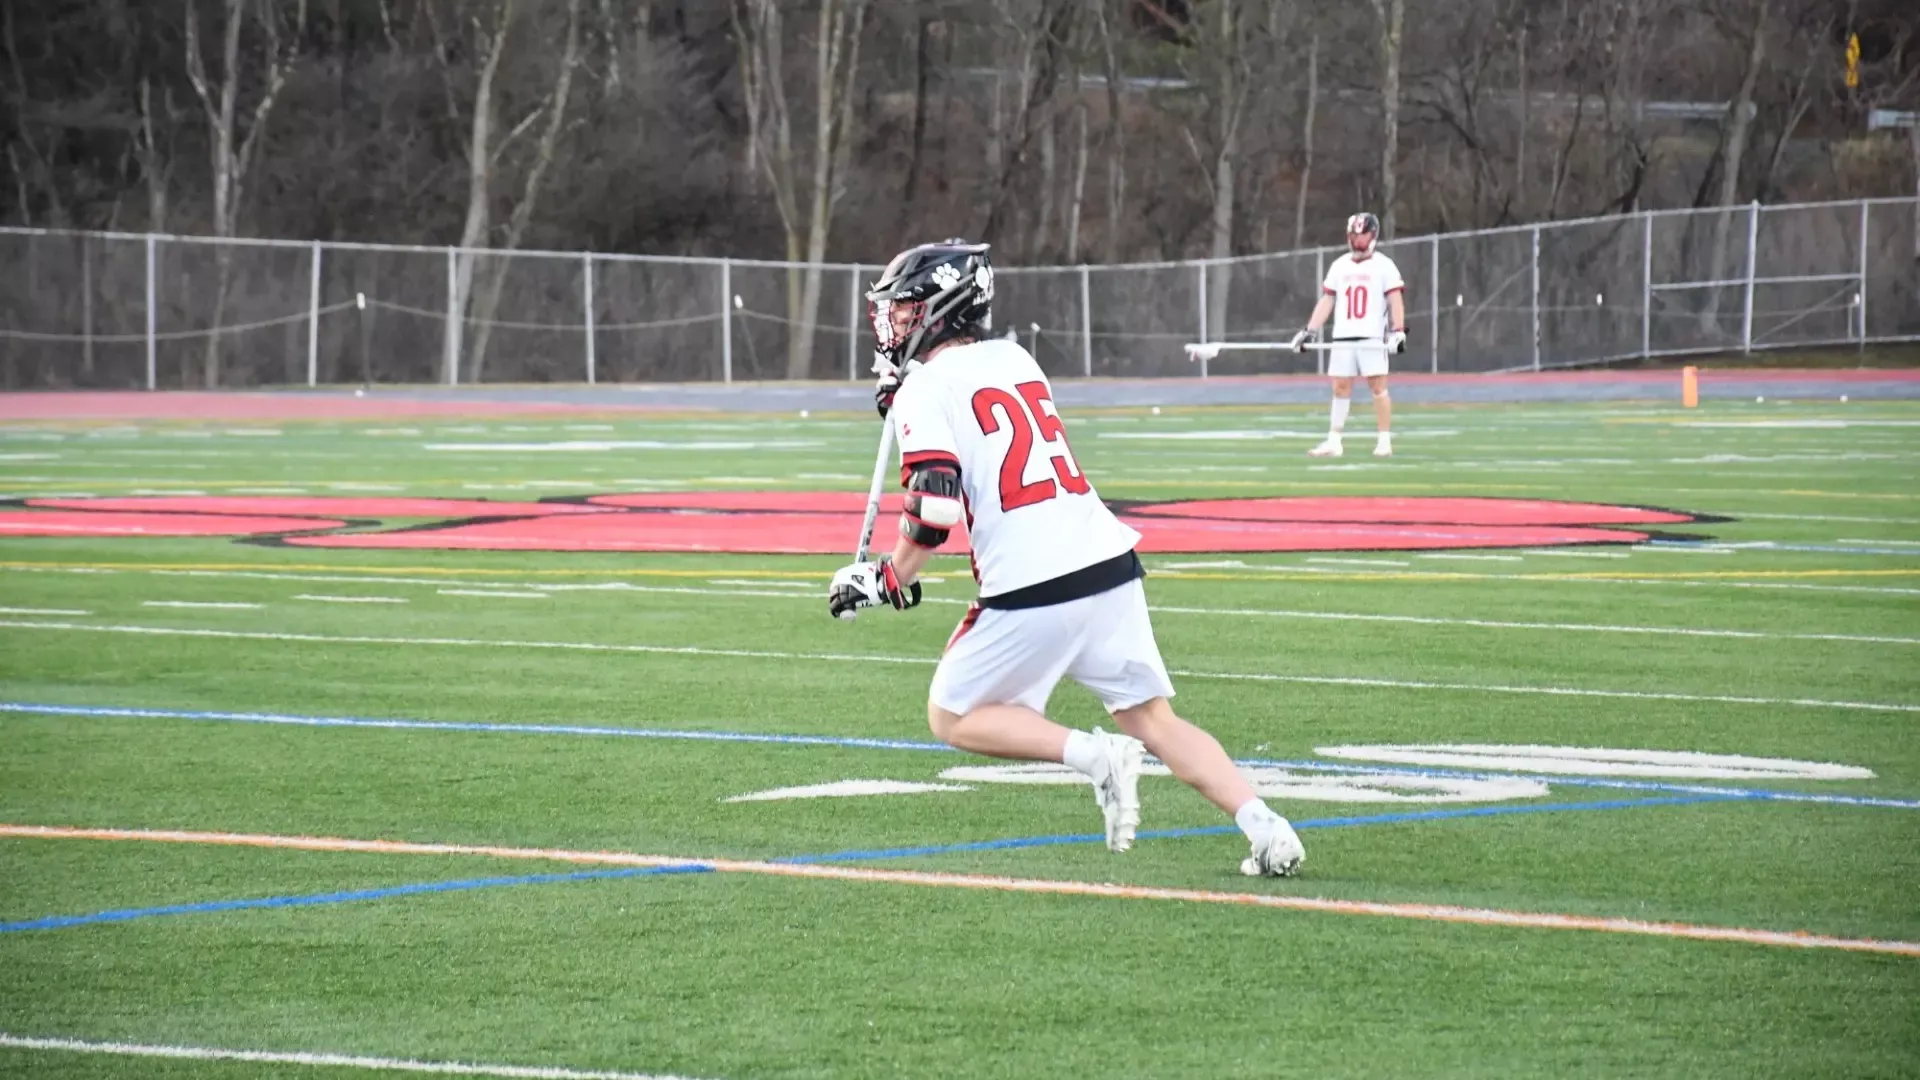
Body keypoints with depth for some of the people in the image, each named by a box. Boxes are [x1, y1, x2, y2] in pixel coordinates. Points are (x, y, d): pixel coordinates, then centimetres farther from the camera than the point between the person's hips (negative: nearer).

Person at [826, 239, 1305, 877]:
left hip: (1033, 588, -7)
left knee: (954, 718, 11)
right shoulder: (1015, 358, 20)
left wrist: (888, 582, 1)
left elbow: (932, 515, -12)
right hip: (1110, 561, 7)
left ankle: (1094, 755, -10)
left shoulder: (927, 388, -2)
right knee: (1154, 721, 11)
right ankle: (1265, 829, -8)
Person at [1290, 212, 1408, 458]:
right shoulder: (1339, 266, 13)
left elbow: (1395, 300, -6)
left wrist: (1398, 331, -17)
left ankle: (1385, 441, -3)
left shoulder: (1383, 265, 1)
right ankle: (1333, 442, 3)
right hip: (1342, 337, 4)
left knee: (1378, 386, -6)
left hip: (1372, 337, -4)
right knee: (1340, 388, 2)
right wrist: (1310, 331, 8)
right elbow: (1326, 300, 15)